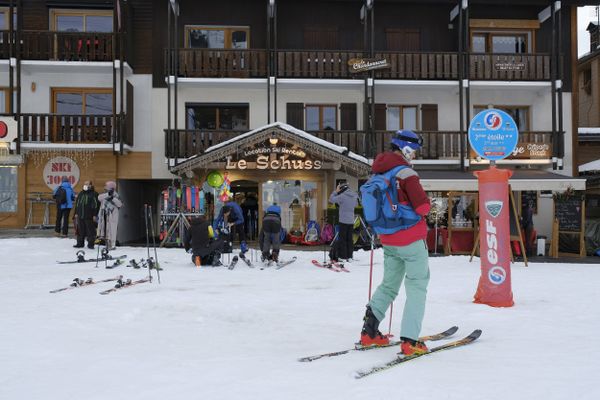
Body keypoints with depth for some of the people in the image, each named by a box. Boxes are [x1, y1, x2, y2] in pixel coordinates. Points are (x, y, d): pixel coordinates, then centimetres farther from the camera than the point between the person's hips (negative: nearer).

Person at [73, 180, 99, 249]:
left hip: (89, 217, -6)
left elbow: (96, 205, -9)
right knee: (80, 230, 11)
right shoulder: (81, 193, 14)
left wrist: (95, 215, -13)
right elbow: (77, 203, 20)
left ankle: (90, 244, 4)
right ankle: (80, 243, 20)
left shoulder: (94, 194, -6)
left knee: (90, 230, -2)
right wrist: (76, 213, 15)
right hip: (80, 216, 6)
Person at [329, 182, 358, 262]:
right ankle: (349, 256, 12)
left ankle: (343, 256, 1)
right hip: (351, 221, 6)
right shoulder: (354, 196, 4)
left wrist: (336, 191, -3)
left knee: (342, 238, 1)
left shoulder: (342, 196, -15)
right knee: (350, 238, 10)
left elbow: (331, 199, -12)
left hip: (343, 220, -6)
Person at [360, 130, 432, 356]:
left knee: (389, 284, 19)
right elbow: (423, 206, -19)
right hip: (411, 239, -7)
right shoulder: (406, 173, -16)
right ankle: (410, 340, -2)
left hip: (388, 240, 7)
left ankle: (369, 330, 15)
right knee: (417, 286, 2)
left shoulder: (377, 173, 7)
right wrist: (423, 207, 2)